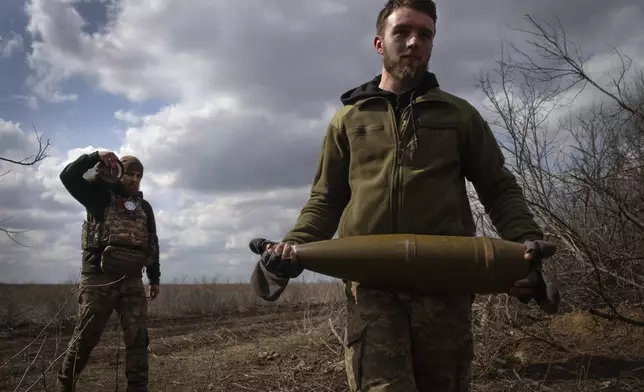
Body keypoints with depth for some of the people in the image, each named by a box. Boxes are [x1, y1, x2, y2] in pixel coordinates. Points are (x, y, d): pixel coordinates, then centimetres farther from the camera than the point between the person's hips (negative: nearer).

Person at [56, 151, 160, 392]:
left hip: (132, 280, 4)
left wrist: (154, 278, 15)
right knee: (86, 336, 2)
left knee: (138, 337, -2)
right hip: (99, 277, -4)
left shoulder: (144, 207, 17)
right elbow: (68, 177, -6)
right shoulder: (101, 195, 6)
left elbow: (152, 244, 18)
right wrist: (95, 157, -15)